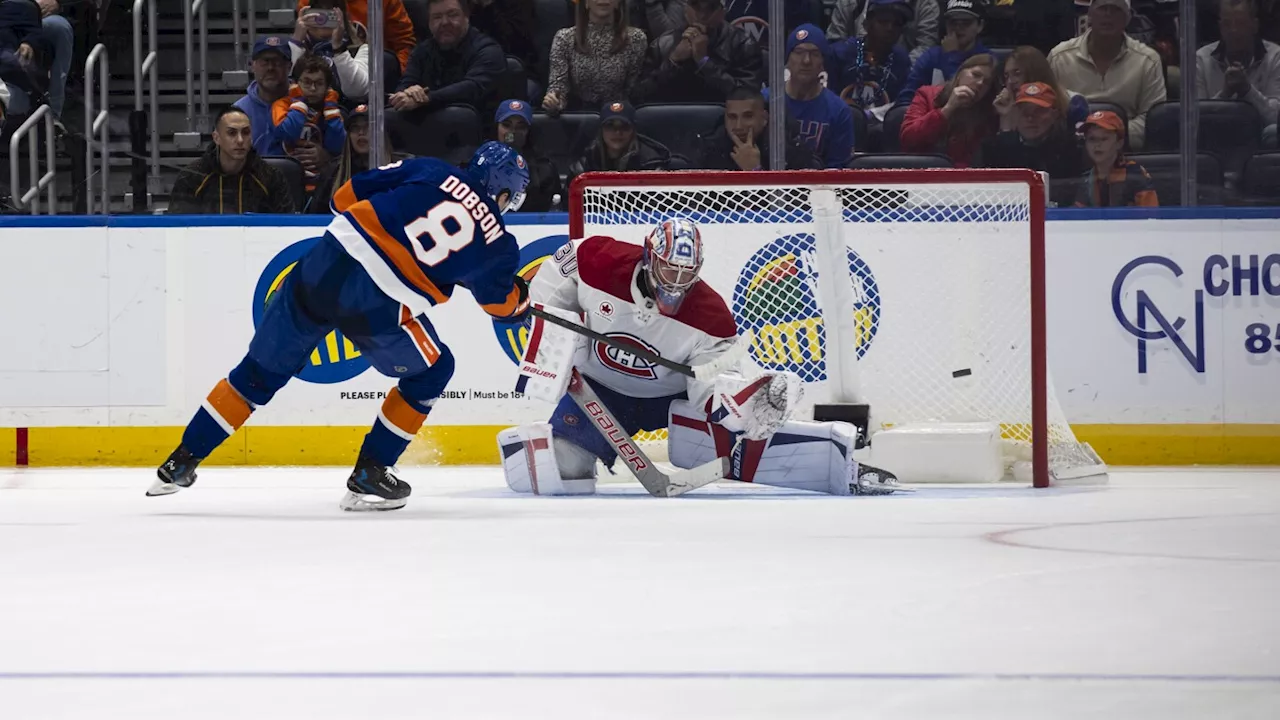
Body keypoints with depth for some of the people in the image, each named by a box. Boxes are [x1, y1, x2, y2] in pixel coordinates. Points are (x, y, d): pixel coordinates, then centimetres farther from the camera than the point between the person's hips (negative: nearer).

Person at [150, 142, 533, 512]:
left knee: (261, 370, 18)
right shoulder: (494, 241, 5)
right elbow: (501, 301, 23)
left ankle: (181, 462, 21)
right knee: (431, 373, 22)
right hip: (378, 307, -4)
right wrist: (521, 297, 45)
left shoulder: (430, 172, 12)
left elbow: (345, 197, 14)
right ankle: (367, 477, 18)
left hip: (322, 267, 4)